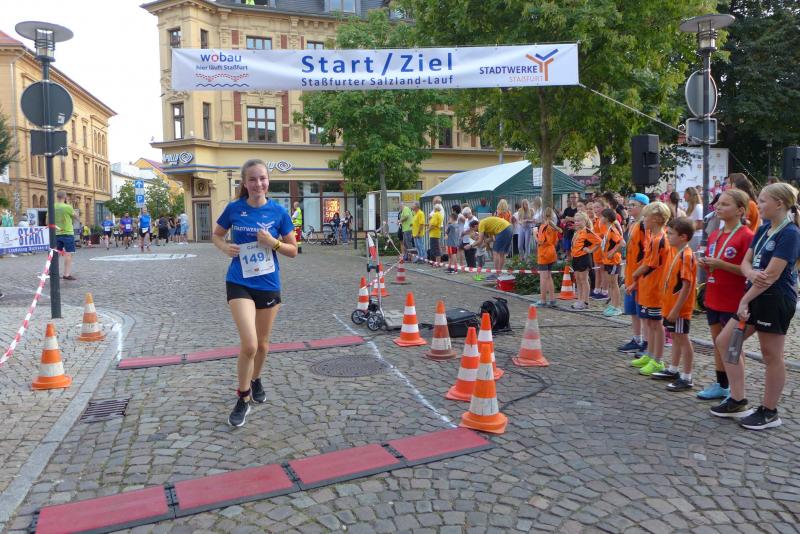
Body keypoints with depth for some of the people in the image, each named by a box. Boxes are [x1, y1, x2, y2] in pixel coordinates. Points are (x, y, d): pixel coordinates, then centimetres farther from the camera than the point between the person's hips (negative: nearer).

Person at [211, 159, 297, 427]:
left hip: (268, 284, 2)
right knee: (249, 344, -15)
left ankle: (255, 379, 47)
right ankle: (243, 400, 6)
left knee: (262, 344, 17)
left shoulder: (278, 211, -4)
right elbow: (216, 235, 12)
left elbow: (293, 251, 2)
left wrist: (273, 242, -17)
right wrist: (225, 247, -9)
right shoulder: (234, 208, -4)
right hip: (239, 283, -2)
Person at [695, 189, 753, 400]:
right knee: (717, 342, 14)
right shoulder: (714, 234, 9)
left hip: (733, 301, -7)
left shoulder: (746, 236, -13)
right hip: (713, 297, 7)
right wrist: (704, 263, -2)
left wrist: (721, 264, -23)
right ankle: (720, 385, 26)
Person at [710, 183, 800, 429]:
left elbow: (772, 274, -21)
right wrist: (750, 273, -18)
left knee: (772, 356, 3)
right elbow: (746, 261, 5)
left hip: (776, 300, -9)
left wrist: (745, 300, -17)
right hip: (756, 296, 9)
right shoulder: (763, 230, 10)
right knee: (725, 341, 9)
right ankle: (737, 400, 19)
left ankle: (769, 412, 18)